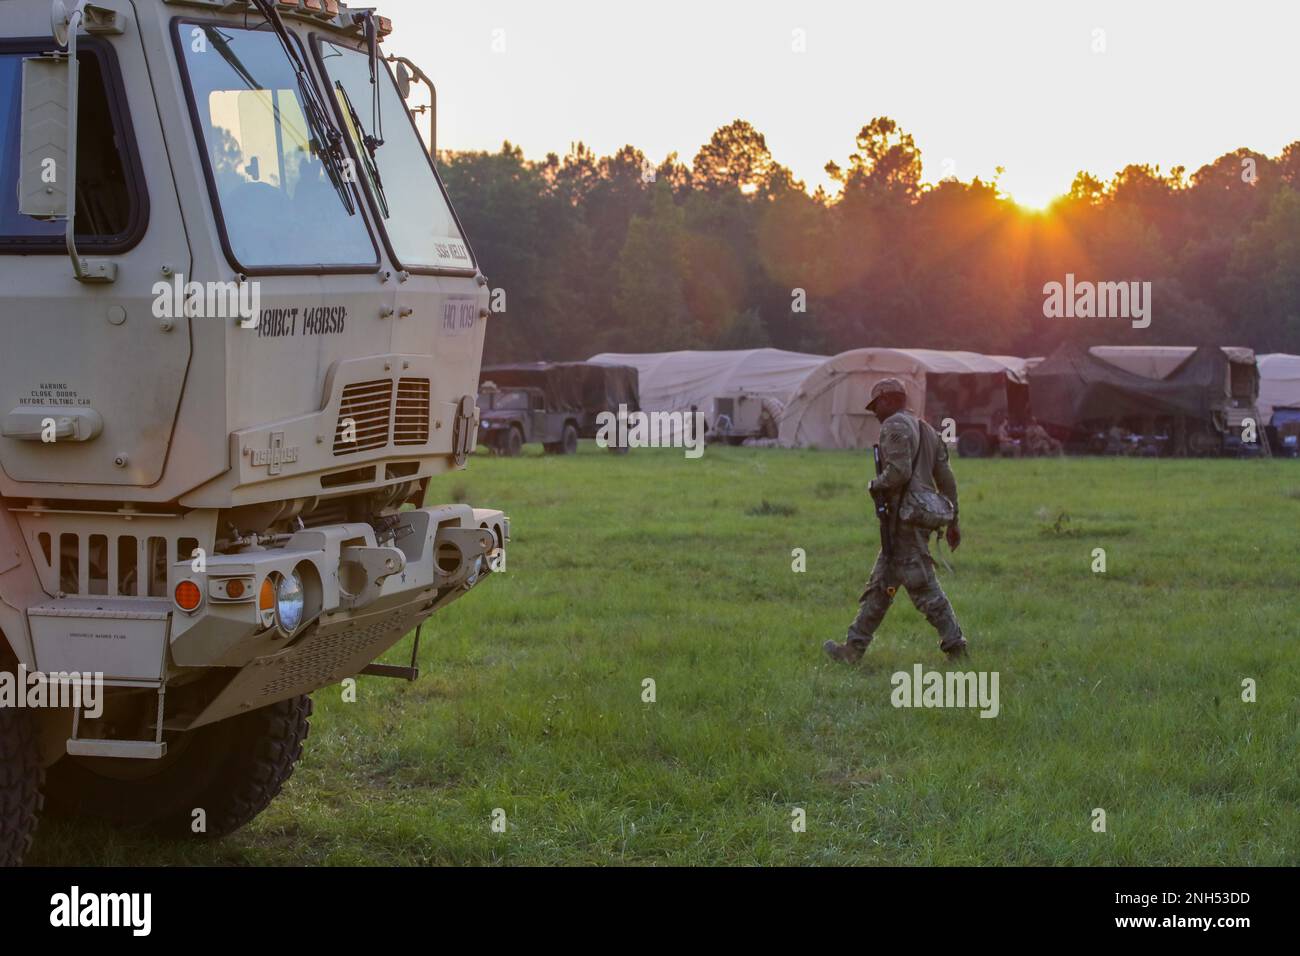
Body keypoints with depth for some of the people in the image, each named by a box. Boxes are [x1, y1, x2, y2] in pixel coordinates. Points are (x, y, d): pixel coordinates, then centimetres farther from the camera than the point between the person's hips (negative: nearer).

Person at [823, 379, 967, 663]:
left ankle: (955, 647, -5)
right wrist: (953, 520, 20)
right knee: (880, 585, 11)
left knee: (923, 586, -7)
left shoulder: (894, 426, -9)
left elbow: (899, 471, -22)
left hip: (904, 517, -10)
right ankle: (854, 648, 14)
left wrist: (874, 486, -4)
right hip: (923, 516, 10)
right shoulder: (927, 431, 19)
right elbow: (947, 479, 18)